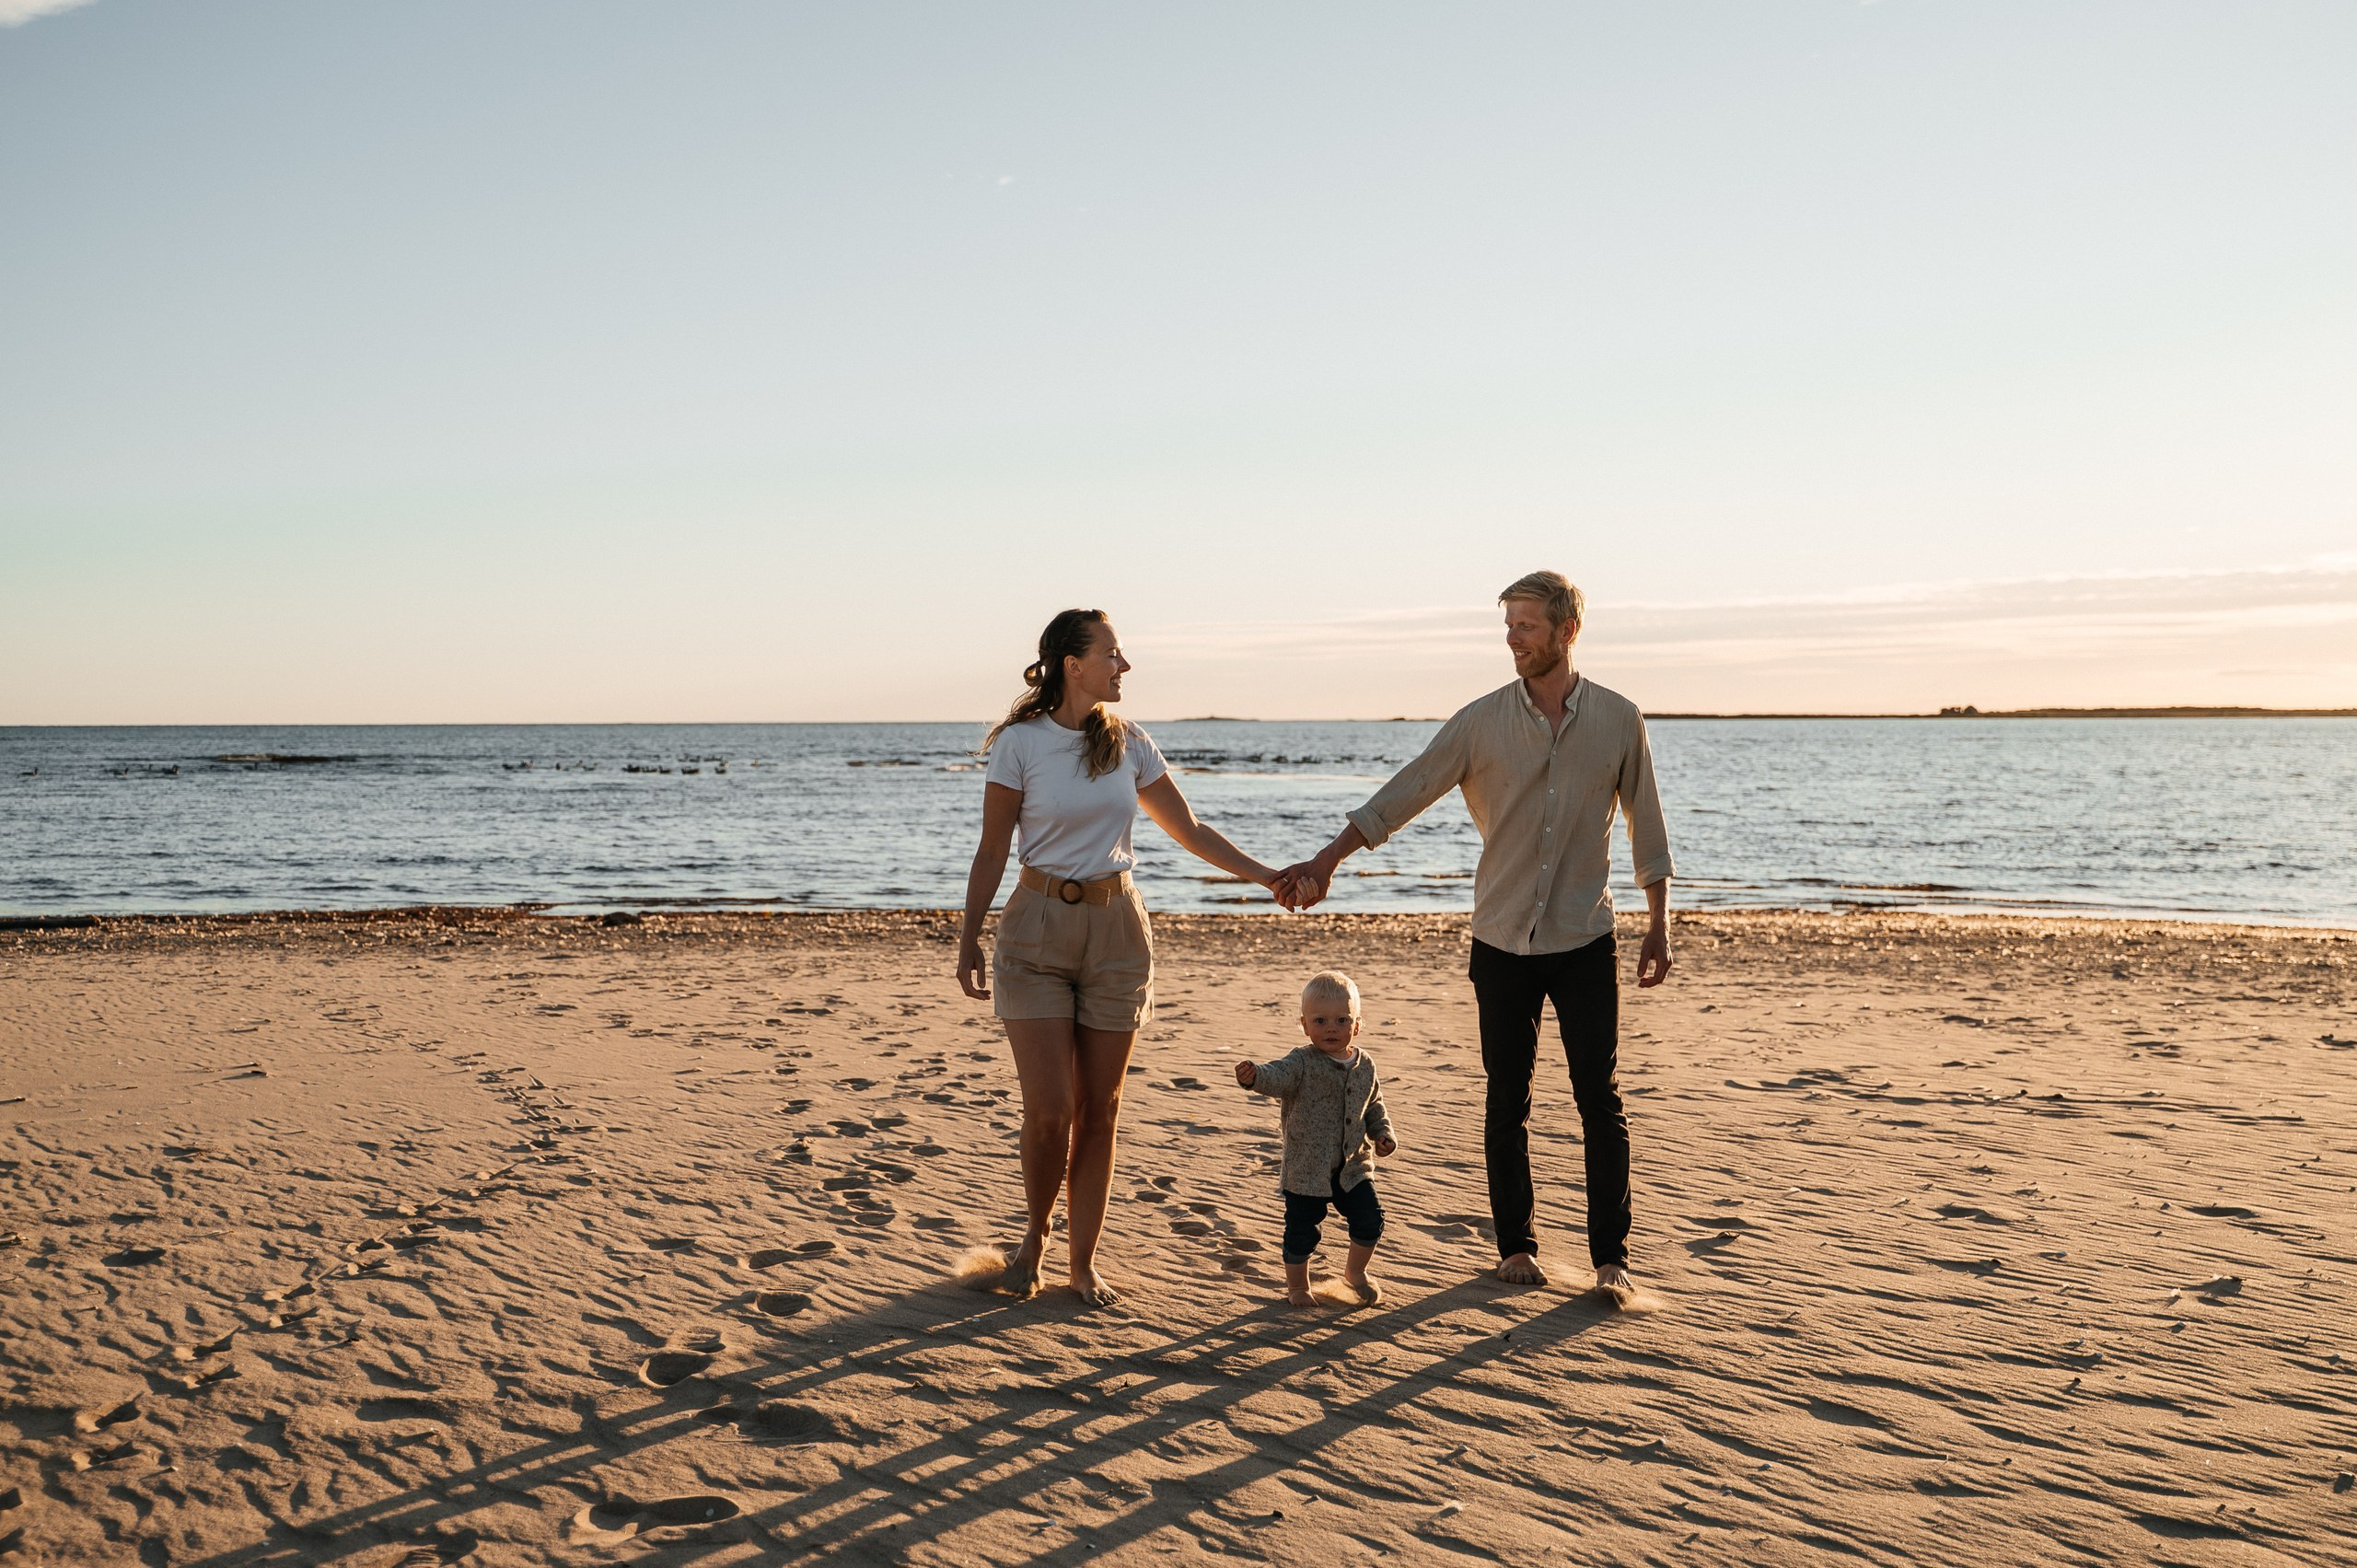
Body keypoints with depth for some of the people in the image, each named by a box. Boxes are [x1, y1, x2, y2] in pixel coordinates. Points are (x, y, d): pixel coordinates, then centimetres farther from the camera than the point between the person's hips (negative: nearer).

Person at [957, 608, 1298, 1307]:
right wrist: (969, 938, -6)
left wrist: (1270, 877, 7)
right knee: (1050, 1107, -8)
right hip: (1038, 932, -3)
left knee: (1100, 1110, 6)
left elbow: (1190, 831, 11)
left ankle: (1084, 1262, 18)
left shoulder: (1130, 745, 4)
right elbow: (992, 850, -2)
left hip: (1117, 931, 3)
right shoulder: (1019, 743, -7)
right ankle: (1035, 1234, 20)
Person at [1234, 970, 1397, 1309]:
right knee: (1301, 1229, 3)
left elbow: (1374, 1106, 17)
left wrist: (1383, 1134, 1)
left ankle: (1355, 1271, 33)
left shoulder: (1365, 1066, 2)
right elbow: (1277, 1076, -34)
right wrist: (1254, 1075, -56)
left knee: (1369, 1218, 6)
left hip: (1353, 1166, 4)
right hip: (1306, 1168, -4)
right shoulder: (1302, 1063, -14)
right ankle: (1297, 1285, 27)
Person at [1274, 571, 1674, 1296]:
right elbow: (1399, 797, -2)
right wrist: (1324, 862, -8)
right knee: (1507, 1101, 6)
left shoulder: (1618, 720, 0)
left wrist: (1659, 927, 7)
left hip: (1585, 941, 0)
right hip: (1503, 942, 1)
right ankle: (1516, 1246, 18)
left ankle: (1611, 1256, 8)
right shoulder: (1481, 721, -2)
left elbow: (1646, 830, 8)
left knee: (1601, 1100, -1)